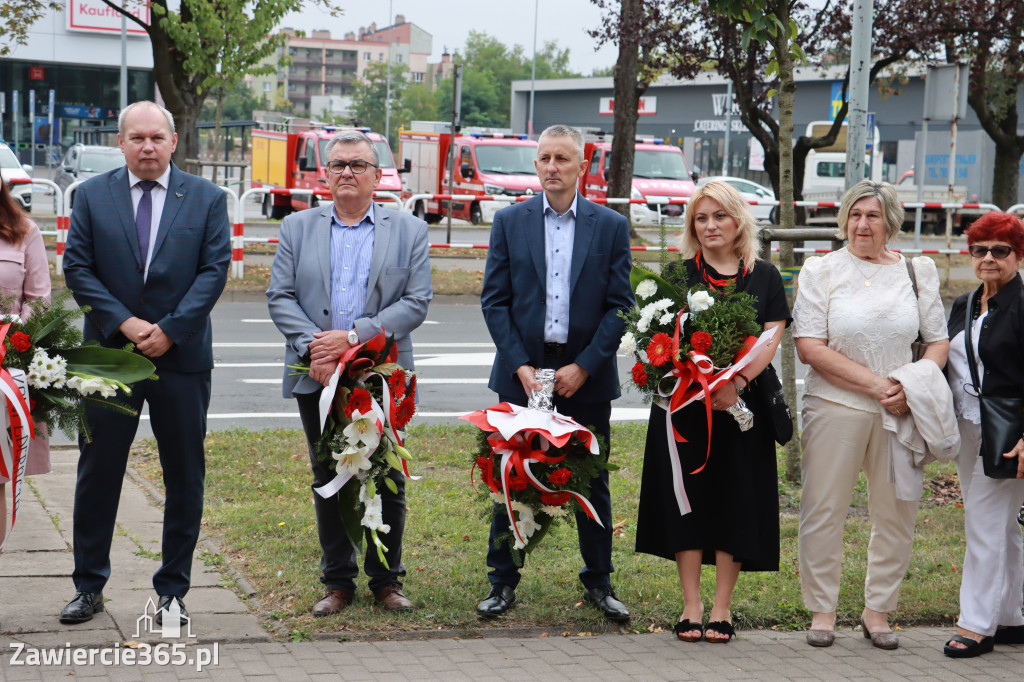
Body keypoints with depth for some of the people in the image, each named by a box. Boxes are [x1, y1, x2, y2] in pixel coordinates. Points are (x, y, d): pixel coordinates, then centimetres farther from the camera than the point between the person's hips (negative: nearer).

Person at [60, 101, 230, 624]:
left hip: (182, 357, 0)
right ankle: (89, 586, 18)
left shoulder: (206, 198, 3)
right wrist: (123, 322, -12)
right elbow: (77, 268, 0)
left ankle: (172, 590, 16)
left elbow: (214, 270, -3)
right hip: (108, 354, 0)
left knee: (185, 478, 4)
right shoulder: (92, 195, 5)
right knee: (97, 474, 6)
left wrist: (169, 330, -13)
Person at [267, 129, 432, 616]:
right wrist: (312, 346, -13)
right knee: (328, 481, 7)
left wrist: (355, 336, -14)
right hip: (318, 377, 1)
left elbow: (416, 302, -4)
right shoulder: (297, 228, 9)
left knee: (387, 481, 4)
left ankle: (387, 580, 17)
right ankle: (338, 581, 17)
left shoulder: (409, 232, 5)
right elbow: (280, 296, 3)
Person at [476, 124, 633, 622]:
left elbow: (619, 306, -1)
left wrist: (583, 367, -10)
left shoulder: (611, 227, 2)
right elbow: (494, 300, 1)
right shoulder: (510, 222, 3)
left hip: (586, 376, 0)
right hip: (522, 371, 0)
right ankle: (503, 581, 16)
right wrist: (520, 365, -9)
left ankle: (599, 582, 20)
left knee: (593, 482, 8)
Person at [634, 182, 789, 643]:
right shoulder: (678, 274, 8)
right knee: (687, 497, -1)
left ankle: (722, 607, 9)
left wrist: (735, 383, -18)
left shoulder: (765, 277, 8)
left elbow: (770, 341, -1)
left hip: (743, 405, 0)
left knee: (734, 498, 0)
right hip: (685, 405, 0)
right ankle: (691, 607, 7)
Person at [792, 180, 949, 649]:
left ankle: (877, 611, 21)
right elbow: (810, 348, -8)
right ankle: (822, 610, 15)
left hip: (902, 411, 2)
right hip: (835, 407, -2)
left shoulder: (918, 271, 9)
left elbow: (938, 341, 9)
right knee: (823, 511, 1)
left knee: (897, 513, 6)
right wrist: (876, 385, -14)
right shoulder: (821, 271, 1)